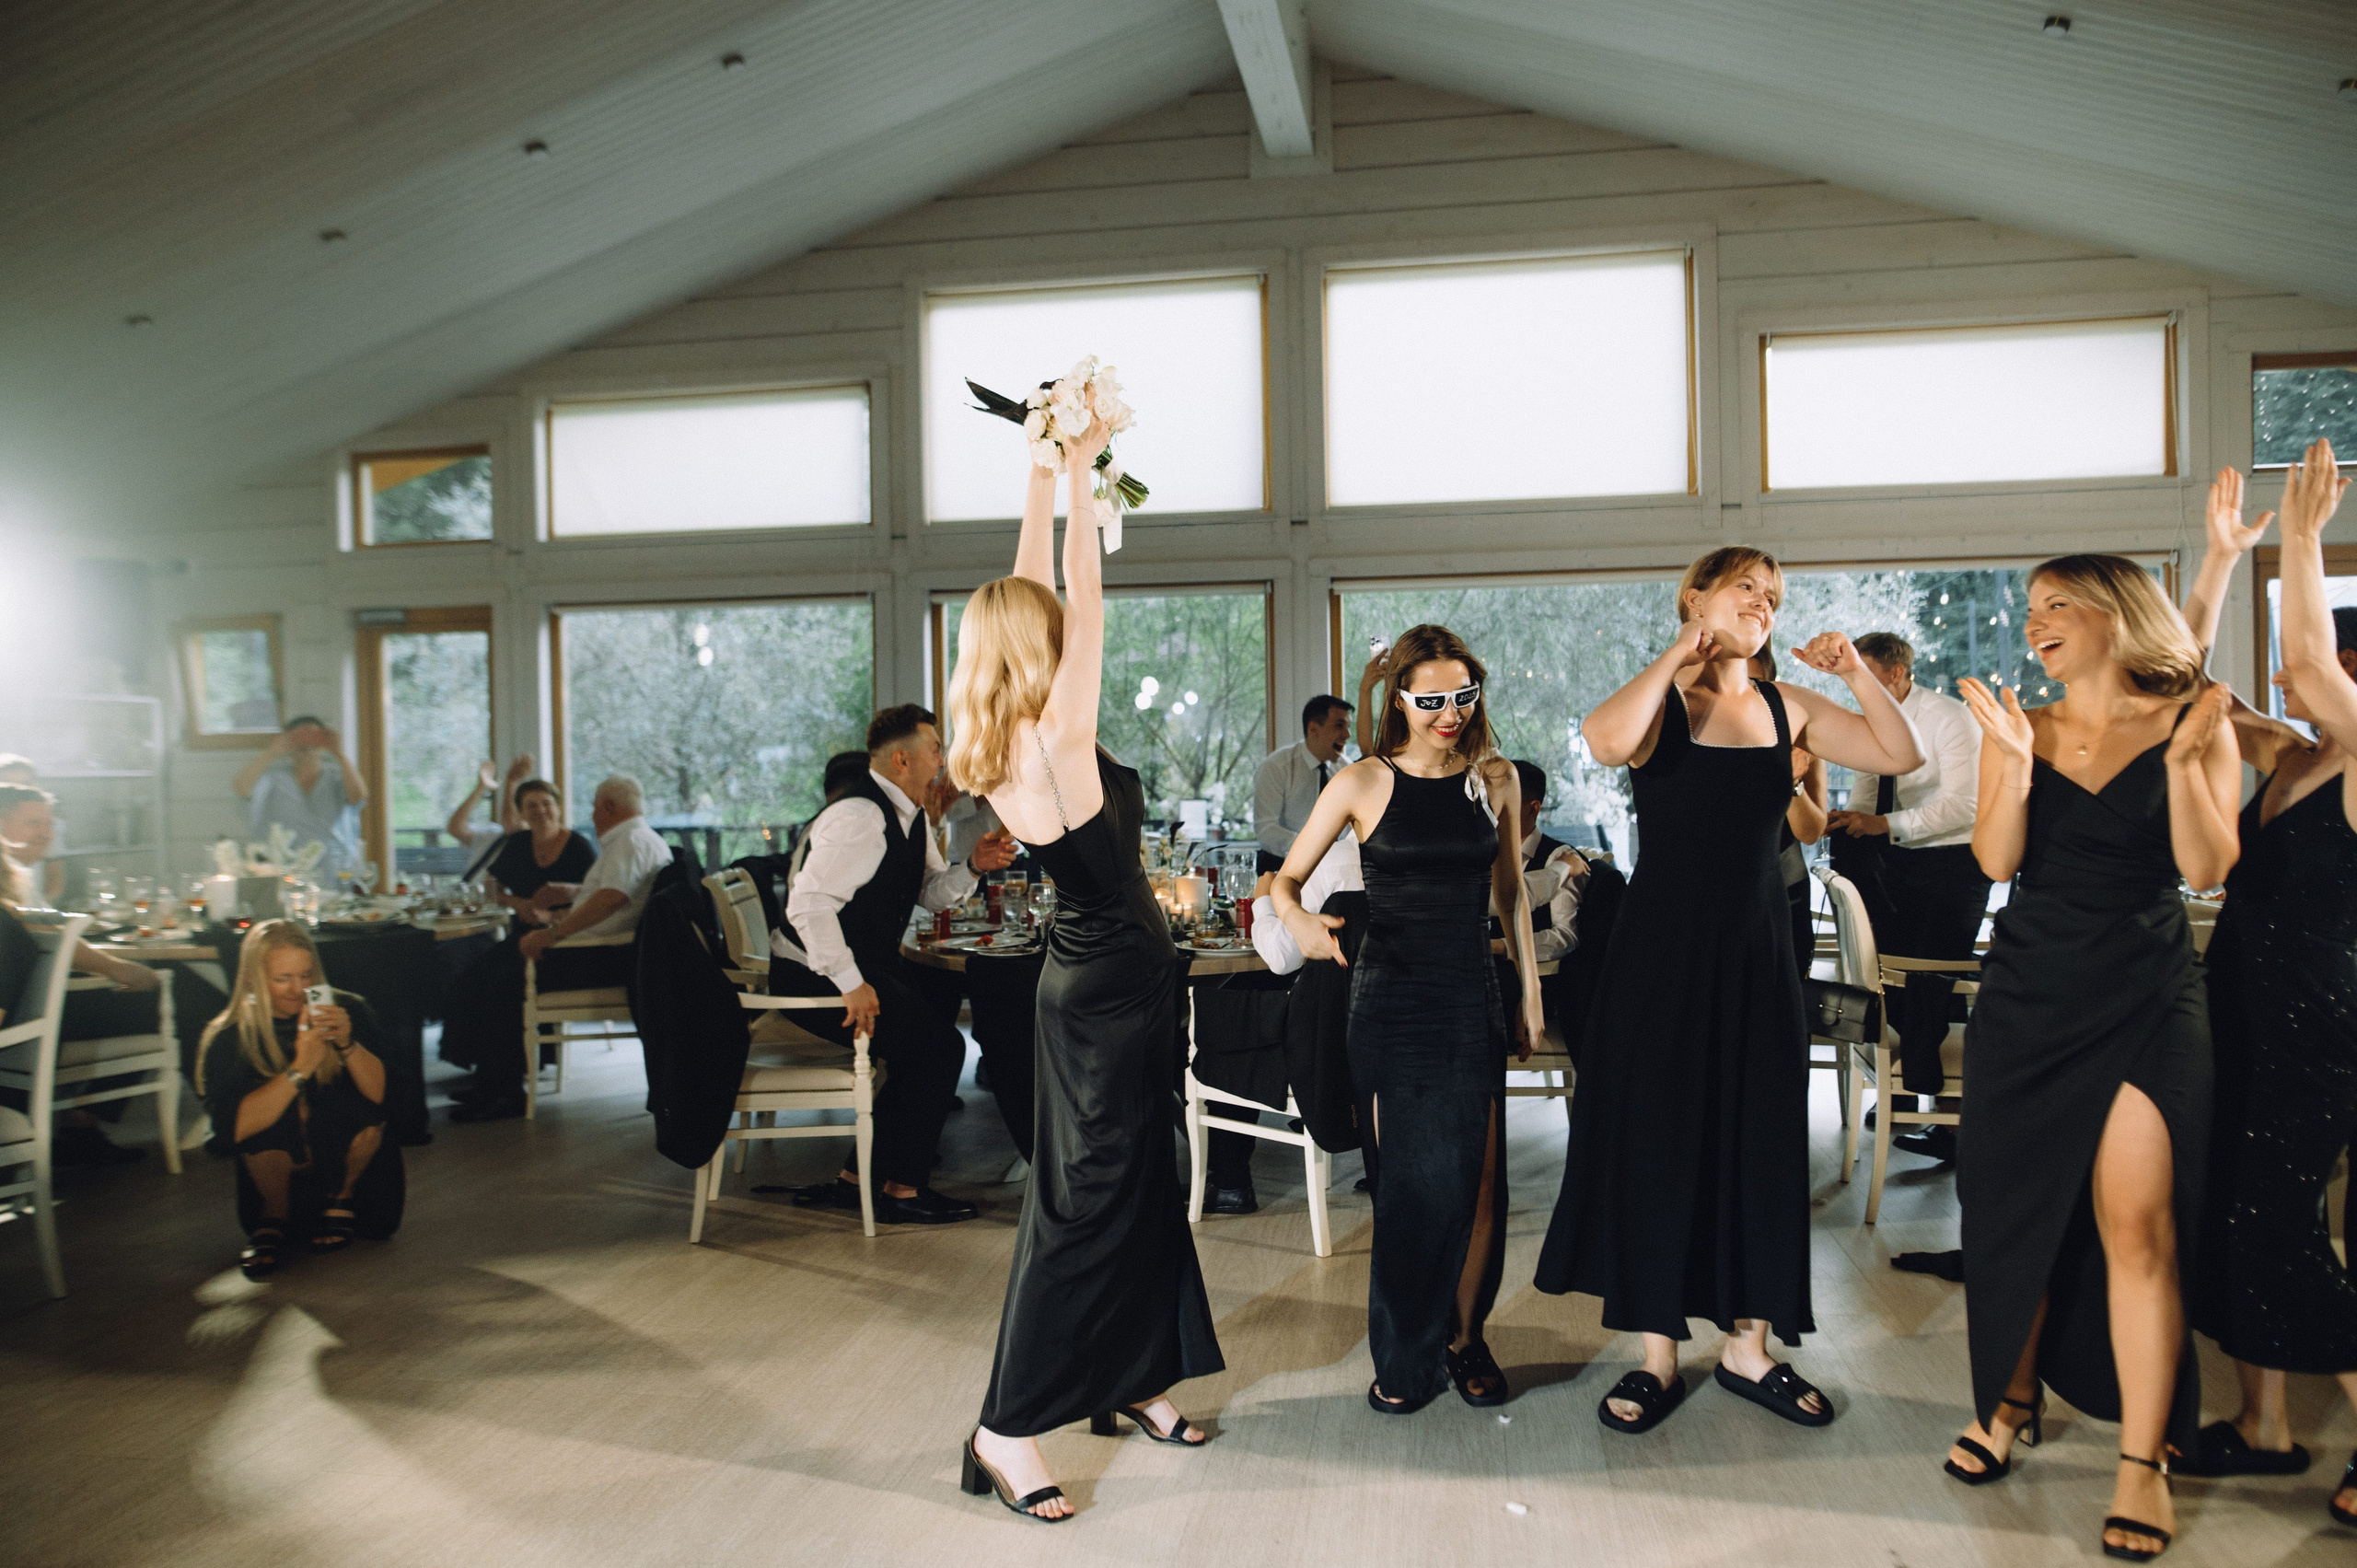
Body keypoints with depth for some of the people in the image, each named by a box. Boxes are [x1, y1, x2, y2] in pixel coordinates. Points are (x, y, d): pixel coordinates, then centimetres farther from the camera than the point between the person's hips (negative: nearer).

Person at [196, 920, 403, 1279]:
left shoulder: (348, 1011, -6)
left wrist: (348, 1044, -30)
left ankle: (341, 1200, 3)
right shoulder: (226, 1039, -9)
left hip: (347, 1164, 1)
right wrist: (300, 1068, -33)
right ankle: (274, 1219, -5)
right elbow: (236, 1126, -23)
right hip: (275, 1177, -1)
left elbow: (383, 1093, -14)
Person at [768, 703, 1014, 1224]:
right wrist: (851, 985, -30)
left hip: (864, 970, 11)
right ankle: (901, 1191, 0)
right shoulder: (860, 817, -24)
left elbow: (931, 893, 15)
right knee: (939, 1046, -12)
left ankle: (858, 1177, 13)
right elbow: (808, 905, -31)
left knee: (934, 1040, 7)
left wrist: (973, 866, -5)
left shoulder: (907, 815, 10)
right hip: (813, 979, -11)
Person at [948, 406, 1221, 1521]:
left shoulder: (1007, 746, 2)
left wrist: (1045, 472, 12)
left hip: (1101, 975, 9)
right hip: (1114, 980, -9)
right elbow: (1086, 601, -18)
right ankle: (1009, 1429, 4)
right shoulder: (1058, 742, -20)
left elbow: (1030, 594, 9)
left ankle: (1131, 1377, 31)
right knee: (1085, 1194, -4)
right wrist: (1079, 471, -10)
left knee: (1140, 1178, 18)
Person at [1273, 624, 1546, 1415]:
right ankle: (1404, 1357, 20)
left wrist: (1530, 991, 14)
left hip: (1472, 1000, 3)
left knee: (1478, 1182, 2)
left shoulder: (1496, 779, 5)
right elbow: (1286, 879, 0)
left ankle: (1463, 1337, 24)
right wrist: (1298, 919, -22)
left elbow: (1511, 891, 15)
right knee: (1414, 1185, 2)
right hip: (1392, 1001, -2)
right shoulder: (1363, 783, -4)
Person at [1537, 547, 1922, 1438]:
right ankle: (1659, 1356, 15)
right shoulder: (1659, 702, -7)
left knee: (1760, 1141, 10)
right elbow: (1607, 741, -30)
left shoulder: (1786, 709, 7)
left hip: (1756, 946, 5)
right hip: (1664, 945, -5)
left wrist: (1854, 673, -4)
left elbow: (1901, 756, 9)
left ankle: (1747, 1345, 25)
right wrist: (1676, 658, -18)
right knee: (1658, 1138, 2)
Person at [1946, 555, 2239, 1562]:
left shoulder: (2191, 723, 1)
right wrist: (2015, 762, -18)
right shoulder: (2021, 728, 5)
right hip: (2029, 993, 3)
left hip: (2147, 998, -2)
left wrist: (2182, 758, -19)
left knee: (2137, 1223, -8)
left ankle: (2144, 1459, 3)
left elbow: (2208, 869, -7)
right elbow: (1997, 860, -4)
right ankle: (2010, 1400, 27)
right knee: (2016, 1207, 9)